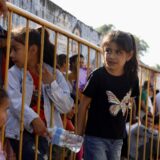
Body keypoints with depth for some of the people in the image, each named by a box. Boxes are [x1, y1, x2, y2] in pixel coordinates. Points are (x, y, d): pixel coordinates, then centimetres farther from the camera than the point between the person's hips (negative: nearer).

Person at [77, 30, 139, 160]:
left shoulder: (132, 78, -2)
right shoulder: (98, 76, -14)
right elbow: (84, 105, -8)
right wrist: (79, 133, -6)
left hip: (118, 138, 5)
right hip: (96, 136, -5)